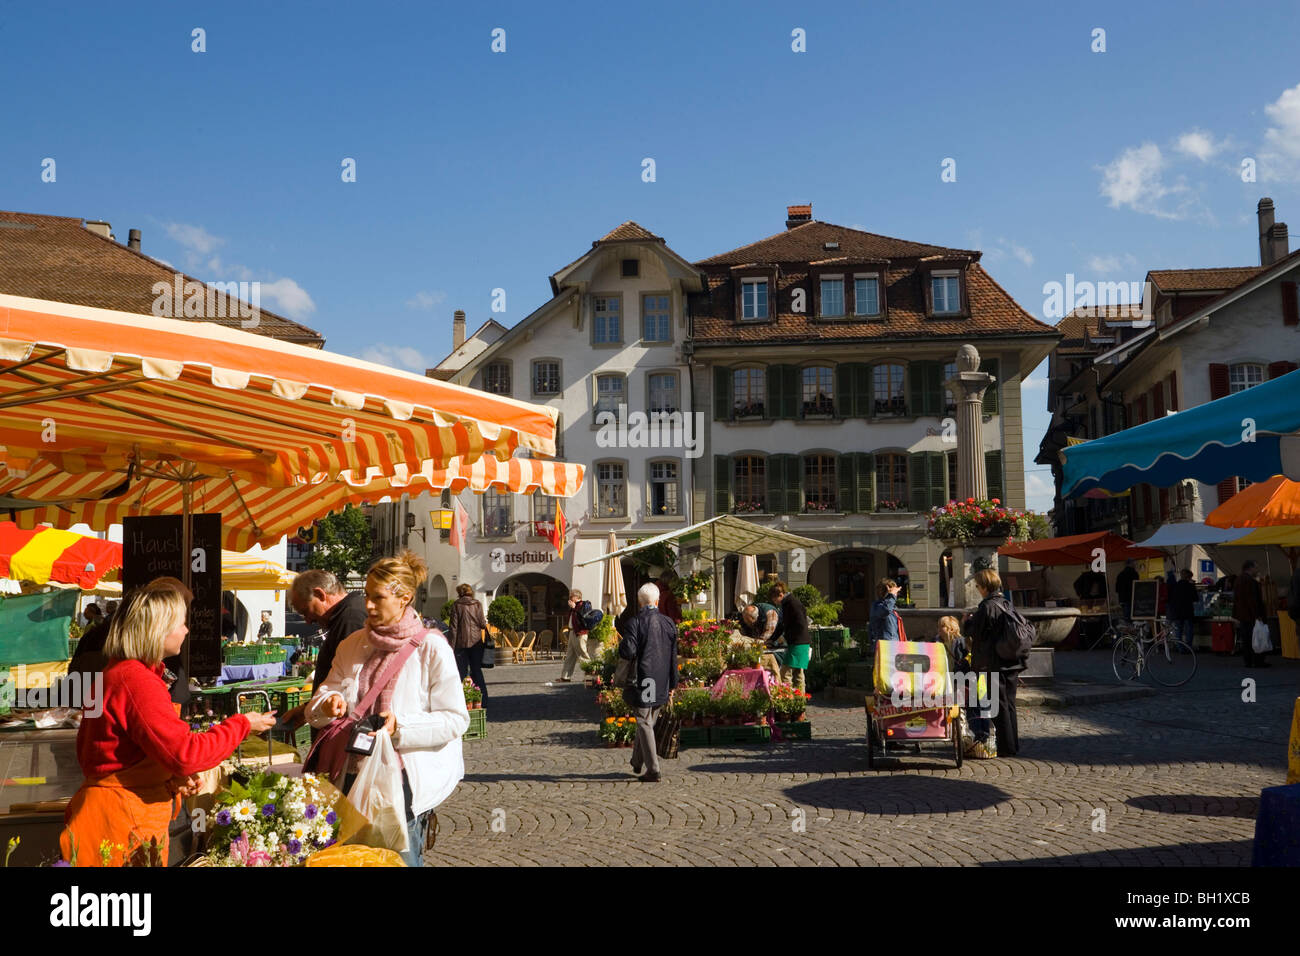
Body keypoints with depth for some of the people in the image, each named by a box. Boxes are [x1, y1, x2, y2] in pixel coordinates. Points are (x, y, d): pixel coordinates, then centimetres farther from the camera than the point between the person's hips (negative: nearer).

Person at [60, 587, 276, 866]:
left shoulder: (115, 673, 13)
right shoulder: (137, 681, -21)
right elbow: (186, 754, -25)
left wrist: (169, 778, 7)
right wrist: (242, 725, -12)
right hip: (122, 823, -10)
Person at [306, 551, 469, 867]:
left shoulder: (432, 648, -8)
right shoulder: (352, 645, 10)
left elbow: (456, 719, -11)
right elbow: (316, 708, 11)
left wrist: (401, 725, -23)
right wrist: (328, 703, -13)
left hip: (406, 776, -5)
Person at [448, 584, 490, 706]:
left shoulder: (456, 605, -2)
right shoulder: (477, 604, 0)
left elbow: (453, 626, -3)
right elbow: (482, 624, -3)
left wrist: (452, 644, -1)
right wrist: (485, 623, 20)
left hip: (461, 642, -1)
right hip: (476, 641, 1)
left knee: (462, 671, 5)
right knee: (477, 670, 9)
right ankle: (482, 700, 5)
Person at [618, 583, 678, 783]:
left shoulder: (636, 622, -12)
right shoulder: (669, 624, 3)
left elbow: (627, 652, -19)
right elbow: (674, 657, 8)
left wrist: (621, 650, 5)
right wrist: (672, 685, 15)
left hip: (641, 682, -5)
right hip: (661, 684, 5)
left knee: (644, 724, 1)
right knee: (648, 723, 18)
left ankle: (653, 770, -2)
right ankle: (637, 763, 31)